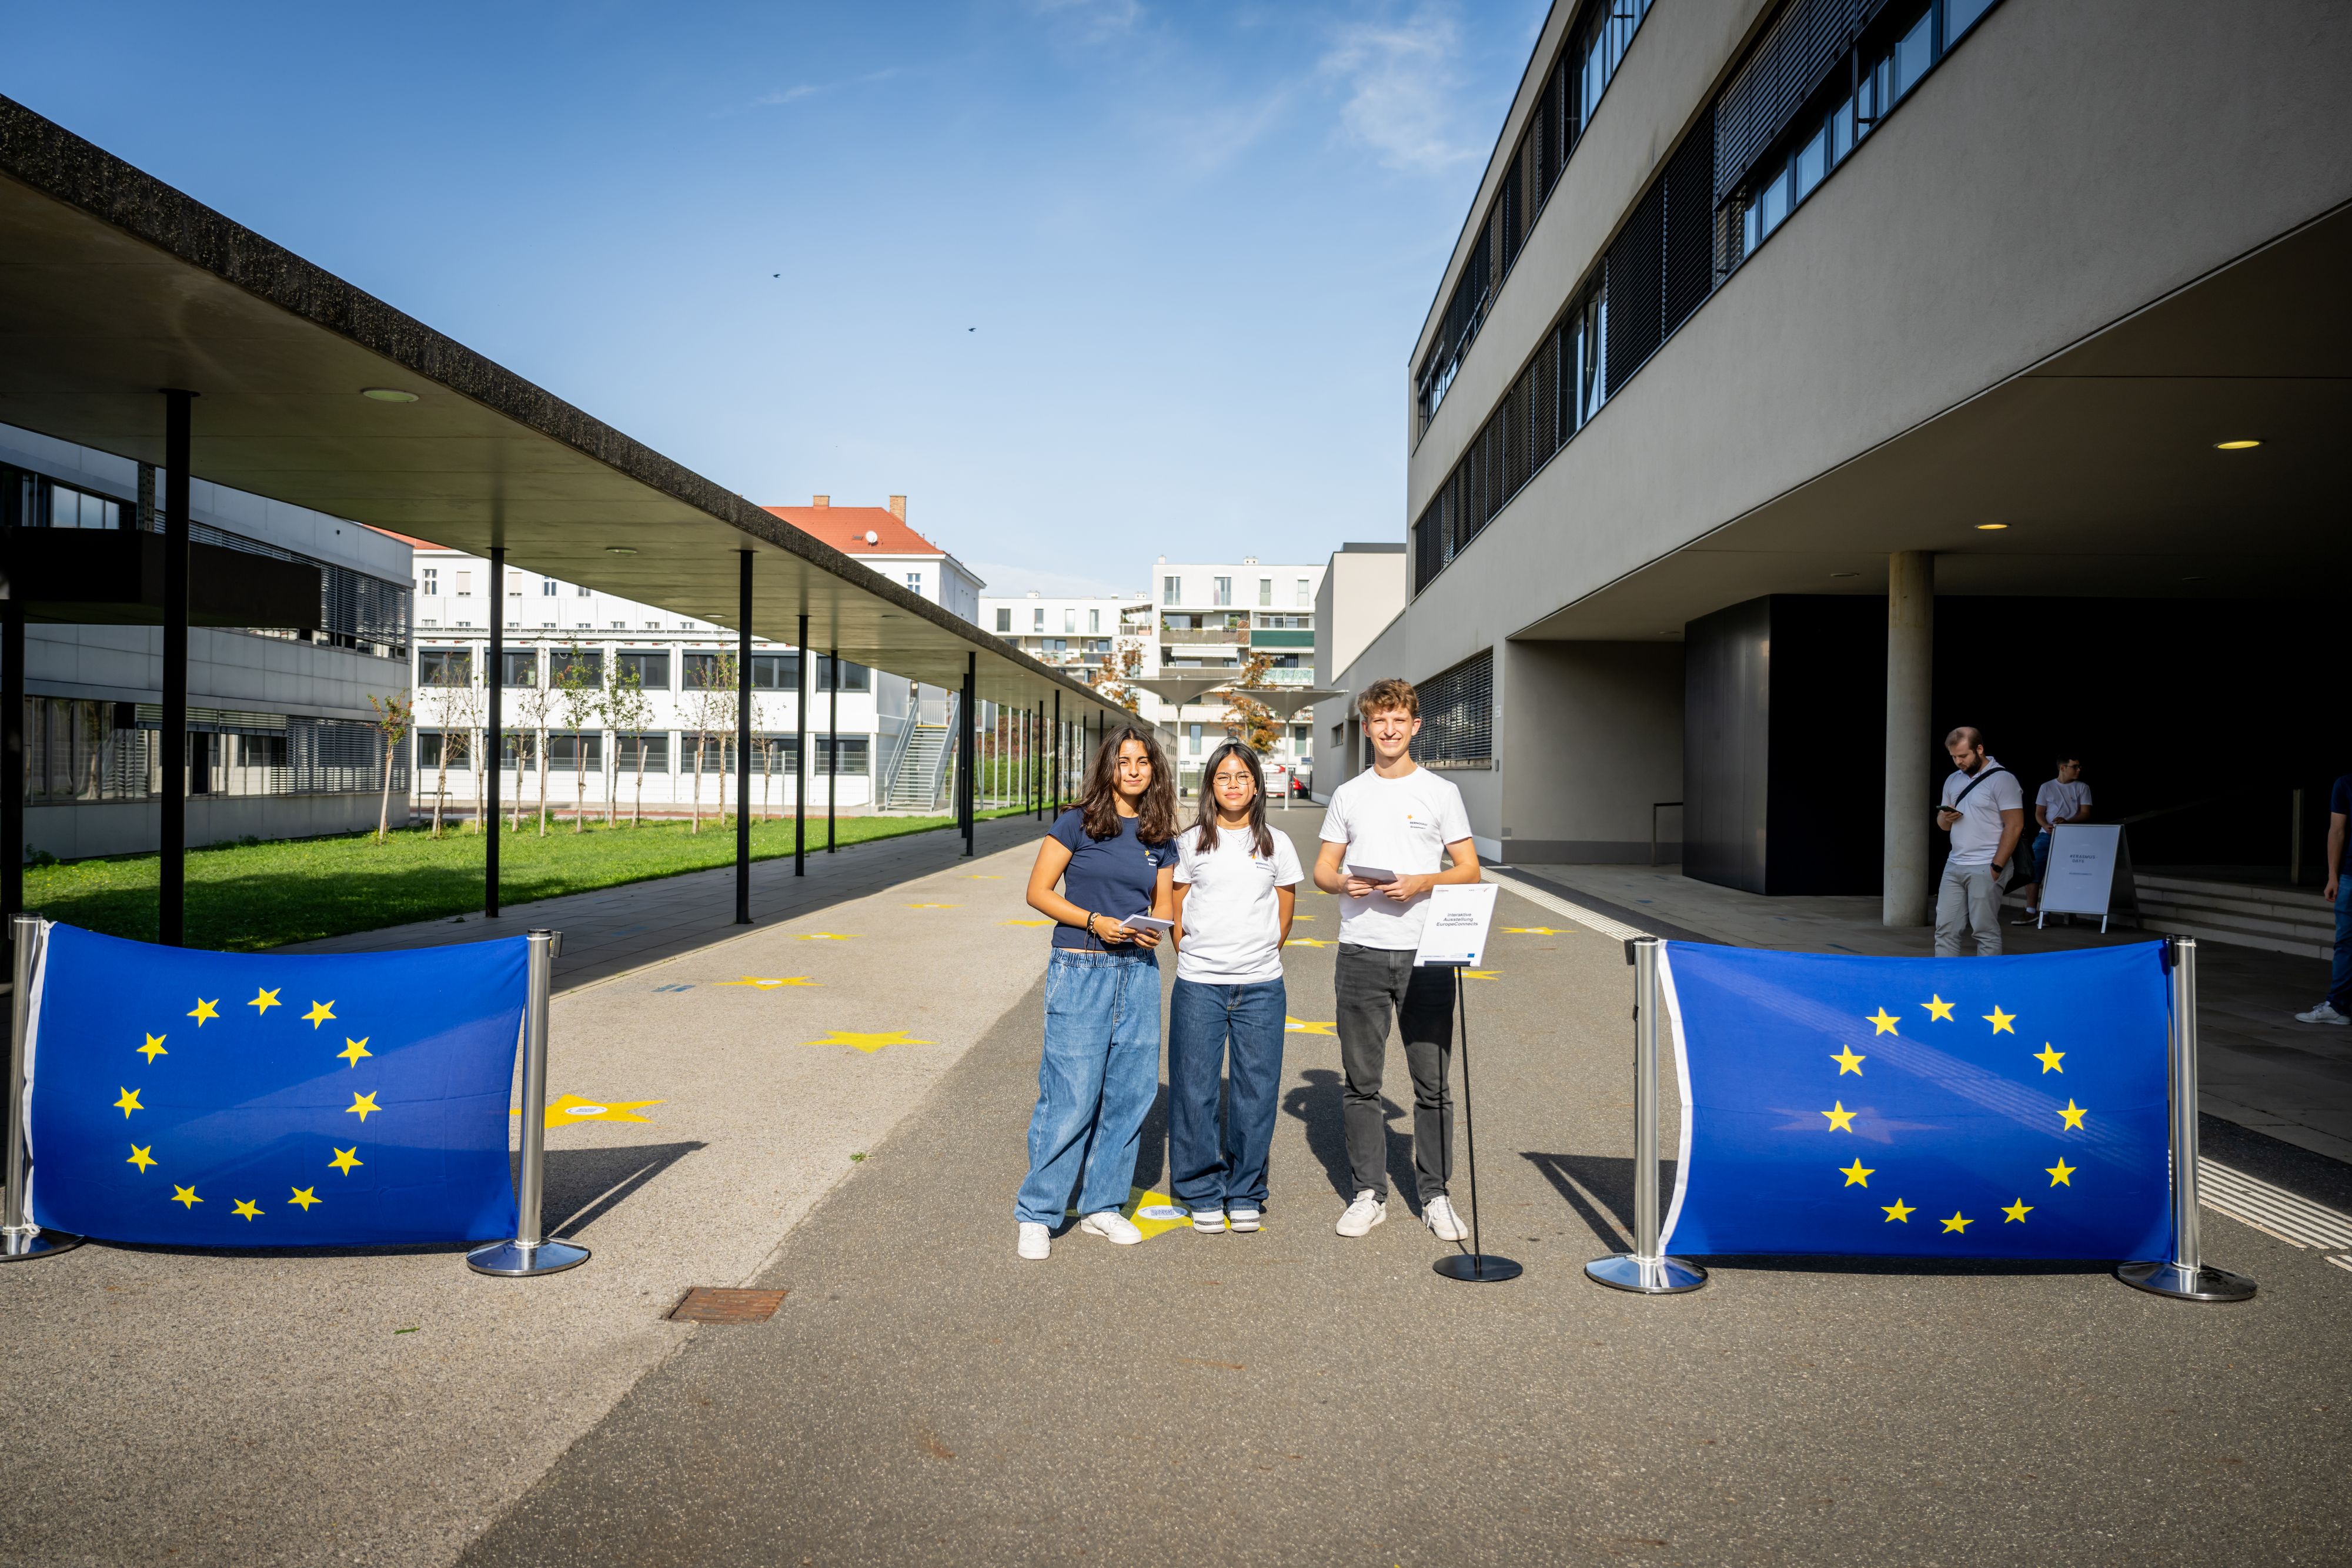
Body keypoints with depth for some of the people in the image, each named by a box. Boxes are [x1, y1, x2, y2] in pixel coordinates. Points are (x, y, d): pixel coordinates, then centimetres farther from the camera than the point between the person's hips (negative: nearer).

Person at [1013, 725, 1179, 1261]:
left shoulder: (1162, 840, 9)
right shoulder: (1078, 823, -4)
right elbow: (1038, 891, -4)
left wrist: (1154, 930, -7)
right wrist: (1095, 921, -15)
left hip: (1138, 972, 5)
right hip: (1080, 971, -5)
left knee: (1130, 1094, 7)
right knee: (1071, 1097, -5)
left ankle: (1102, 1205, 23)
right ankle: (1037, 1214, 9)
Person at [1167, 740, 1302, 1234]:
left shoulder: (1276, 844, 8)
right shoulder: (1190, 842, 5)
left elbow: (1284, 913, 14)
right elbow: (1175, 912, 8)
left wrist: (1261, 957, 9)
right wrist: (1192, 958, 4)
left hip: (1261, 988, 1)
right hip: (1198, 985, -1)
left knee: (1256, 1091, 4)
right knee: (1194, 1088, 2)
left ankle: (1245, 1194, 19)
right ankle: (1202, 1193, 17)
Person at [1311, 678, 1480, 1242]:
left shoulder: (1441, 792, 6)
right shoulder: (1348, 795, 11)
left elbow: (1469, 869, 4)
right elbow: (1322, 870, 13)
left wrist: (1422, 882, -13)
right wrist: (1346, 884, -9)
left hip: (1425, 952, -2)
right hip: (1361, 951, 2)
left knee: (1432, 1080, 2)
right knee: (1361, 1080, 6)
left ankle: (1435, 1196, 14)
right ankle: (1369, 1193, 17)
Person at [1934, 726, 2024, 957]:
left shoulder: (2002, 779, -7)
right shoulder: (1953, 780, 14)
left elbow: (2014, 826, -11)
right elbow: (1942, 823, 22)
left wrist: (1996, 867, -15)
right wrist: (1945, 818, -3)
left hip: (1985, 869, -7)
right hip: (1954, 867, 7)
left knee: (1986, 932, -2)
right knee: (1945, 929, 4)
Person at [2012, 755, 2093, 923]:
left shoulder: (2082, 788, 8)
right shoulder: (2047, 788, 11)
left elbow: (2085, 813, 1)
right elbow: (2039, 813, 9)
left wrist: (2067, 821, -18)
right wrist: (2046, 826, -12)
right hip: (2047, 835, 2)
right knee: (2032, 871, -8)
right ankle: (2031, 912, -4)